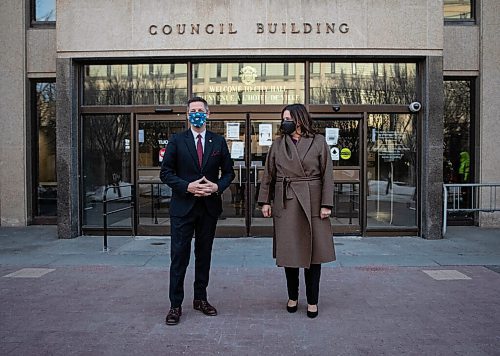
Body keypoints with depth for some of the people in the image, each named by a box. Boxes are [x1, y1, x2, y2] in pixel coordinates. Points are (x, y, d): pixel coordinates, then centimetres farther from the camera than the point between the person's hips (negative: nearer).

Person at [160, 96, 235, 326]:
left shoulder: (218, 141, 6)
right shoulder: (177, 141, 1)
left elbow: (228, 172, 10)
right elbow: (166, 172, -2)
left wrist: (217, 187, -9)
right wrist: (187, 186, -16)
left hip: (209, 206, 2)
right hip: (183, 206, -2)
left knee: (204, 254, 12)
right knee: (179, 256, 0)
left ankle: (200, 299, 26)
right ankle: (175, 305, 10)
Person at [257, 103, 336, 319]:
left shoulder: (318, 142, 0)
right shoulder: (278, 145, 6)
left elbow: (327, 175, -2)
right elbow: (268, 175, 9)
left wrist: (326, 204, -7)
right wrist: (265, 201, 3)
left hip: (312, 204, -2)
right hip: (285, 204, 2)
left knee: (313, 251, 3)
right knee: (289, 251, 7)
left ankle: (312, 301, 17)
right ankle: (292, 297, 25)